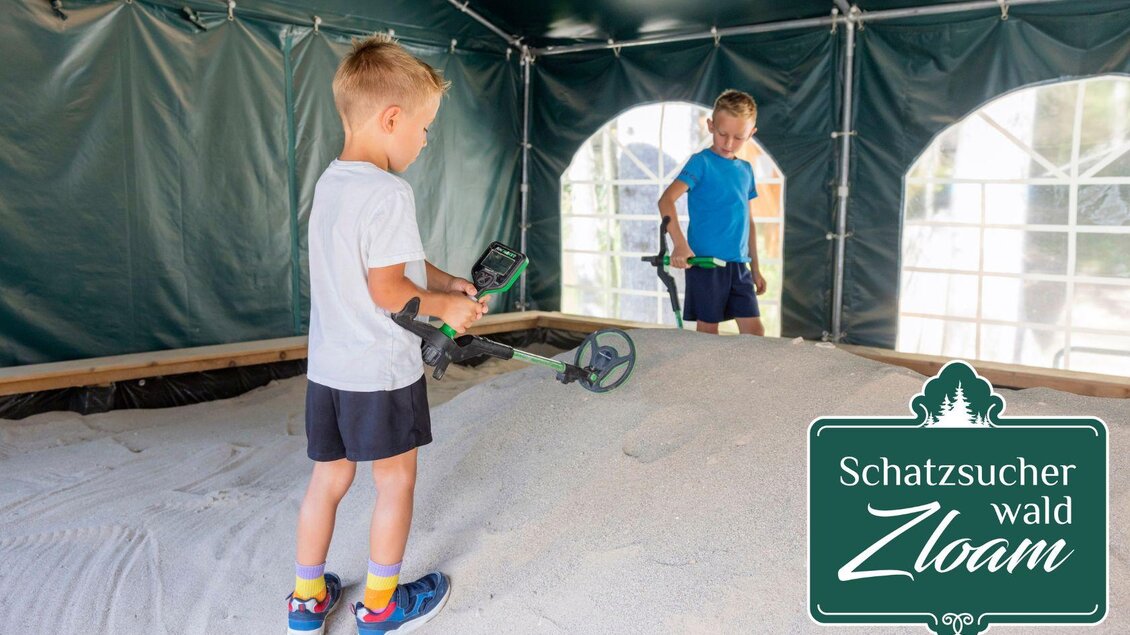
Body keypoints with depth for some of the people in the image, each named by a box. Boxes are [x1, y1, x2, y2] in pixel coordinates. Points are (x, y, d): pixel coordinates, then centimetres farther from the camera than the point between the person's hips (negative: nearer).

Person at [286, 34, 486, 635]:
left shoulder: (329, 181, 8)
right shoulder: (389, 192, -21)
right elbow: (385, 289, -22)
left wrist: (446, 281, 7)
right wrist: (445, 305, -8)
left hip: (327, 367, 8)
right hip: (382, 371, -8)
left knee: (328, 479, 18)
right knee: (395, 481, 11)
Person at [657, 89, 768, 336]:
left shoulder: (746, 169, 13)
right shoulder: (701, 162, -6)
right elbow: (666, 199, -20)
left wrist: (755, 268, 19)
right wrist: (680, 244, -32)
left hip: (739, 264, 6)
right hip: (705, 261, -5)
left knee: (755, 331, 3)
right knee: (708, 331, 2)